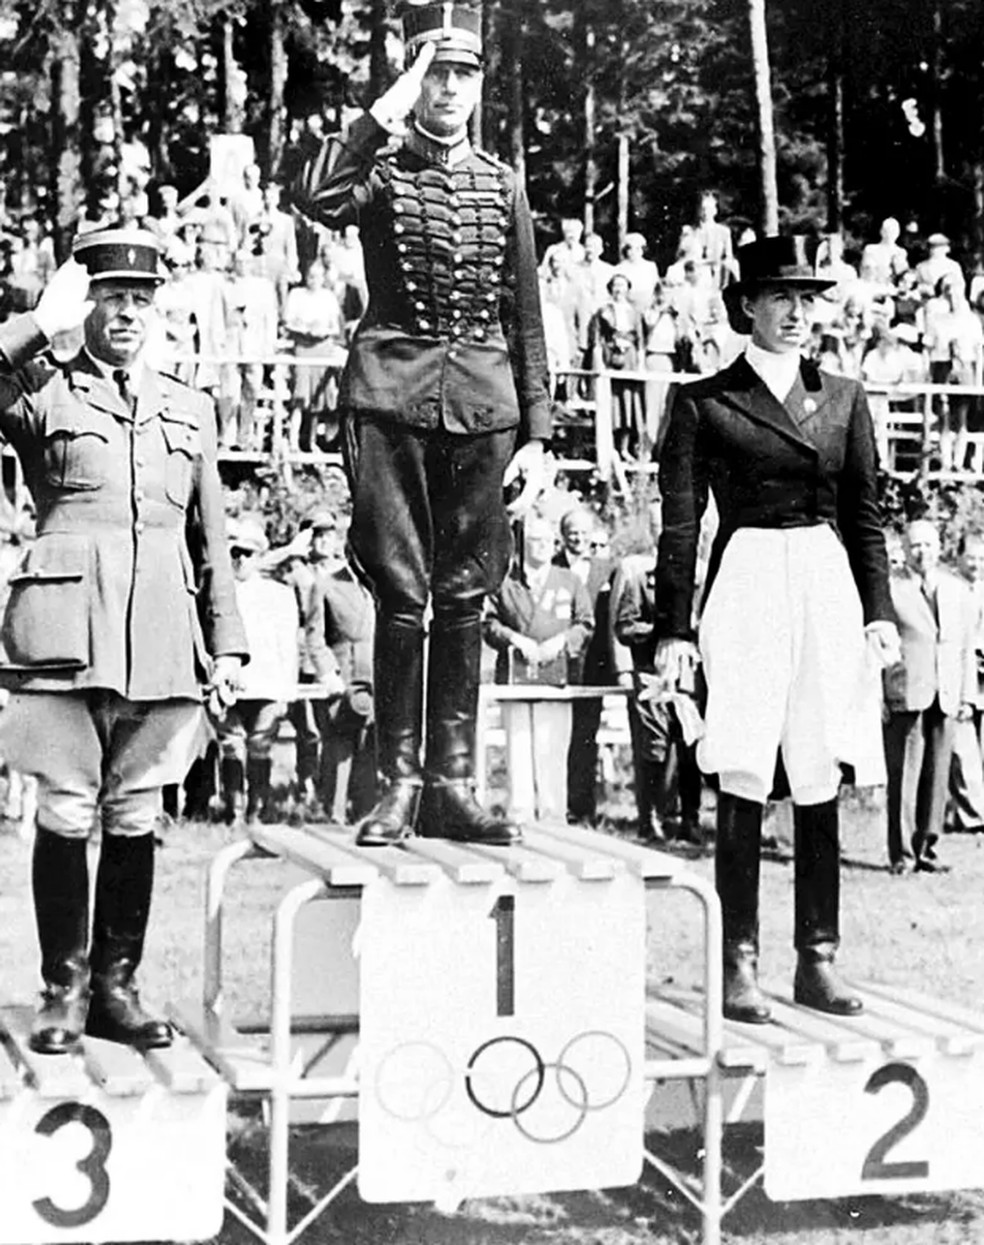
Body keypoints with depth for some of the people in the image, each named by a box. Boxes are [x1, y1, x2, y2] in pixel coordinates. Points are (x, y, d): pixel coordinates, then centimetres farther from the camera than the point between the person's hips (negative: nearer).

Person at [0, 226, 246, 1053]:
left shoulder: (190, 410, 19)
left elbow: (212, 539, 19)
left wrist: (227, 643, 14)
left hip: (164, 637, 3)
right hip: (69, 628, -3)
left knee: (136, 818, 6)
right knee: (66, 814, -2)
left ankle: (117, 986, 15)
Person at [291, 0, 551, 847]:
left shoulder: (503, 185, 13)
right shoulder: (380, 170, 4)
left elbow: (526, 320, 13)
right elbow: (318, 201, -21)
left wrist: (536, 434, 8)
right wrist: (388, 110, -18)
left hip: (482, 397, 3)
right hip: (391, 395, -3)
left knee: (464, 597, 5)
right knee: (403, 596, -2)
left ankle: (452, 783, 11)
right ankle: (399, 783, 7)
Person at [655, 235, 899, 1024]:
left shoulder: (844, 399, 14)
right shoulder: (705, 402, 4)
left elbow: (866, 517, 14)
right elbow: (679, 524, 2)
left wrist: (880, 611, 4)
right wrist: (674, 628, -4)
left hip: (828, 592, 3)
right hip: (745, 593, -3)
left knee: (820, 789, 5)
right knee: (743, 788, -4)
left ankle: (817, 960, 13)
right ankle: (739, 966, 3)